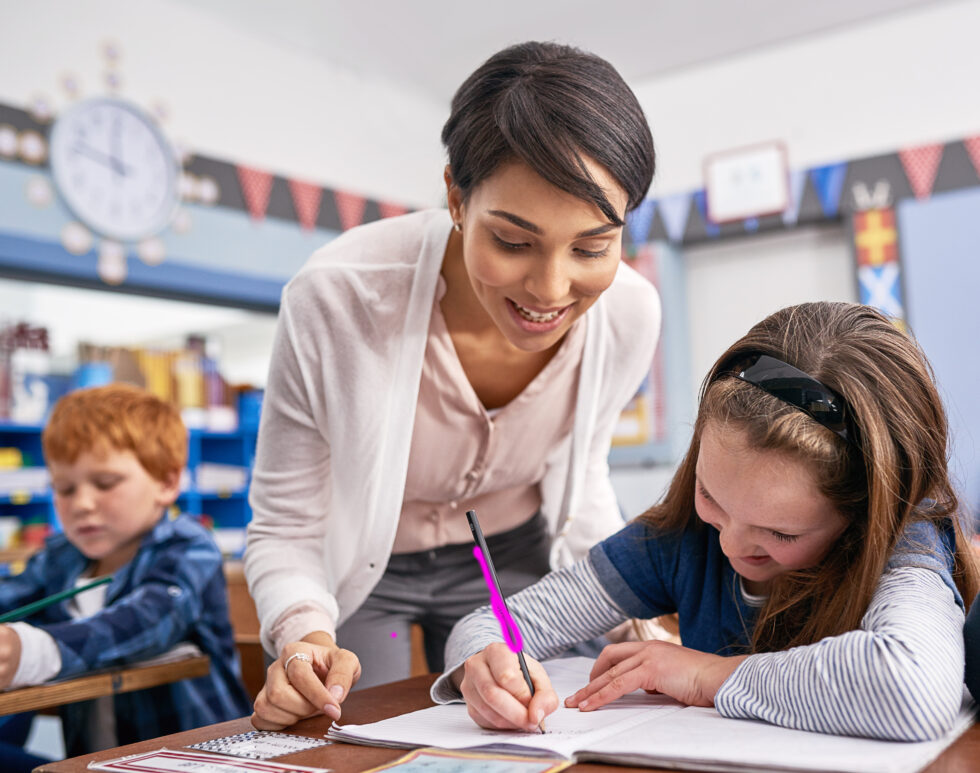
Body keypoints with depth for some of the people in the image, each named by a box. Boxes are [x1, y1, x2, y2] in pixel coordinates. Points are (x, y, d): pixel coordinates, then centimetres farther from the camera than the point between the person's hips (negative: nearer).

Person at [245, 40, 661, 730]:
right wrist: (306, 638, -40)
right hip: (356, 567, -2)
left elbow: (580, 475, -1)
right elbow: (285, 529, -21)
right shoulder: (335, 300, -34)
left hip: (507, 558, 3)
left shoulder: (630, 315, -22)